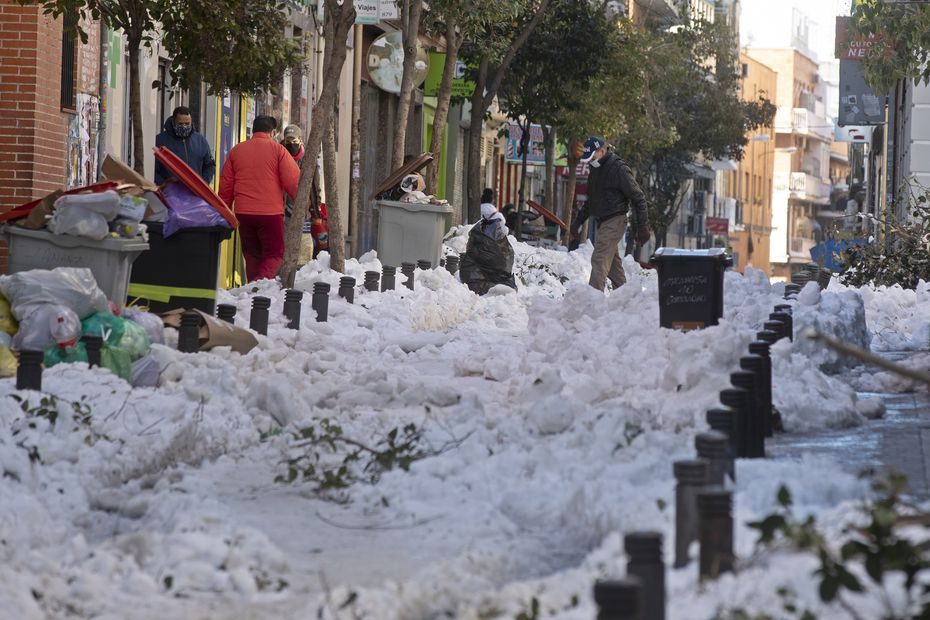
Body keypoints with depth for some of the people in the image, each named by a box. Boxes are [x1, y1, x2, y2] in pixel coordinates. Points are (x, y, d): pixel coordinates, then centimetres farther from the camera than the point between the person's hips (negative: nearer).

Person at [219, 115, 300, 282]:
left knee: (252, 255, 15)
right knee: (274, 254, 1)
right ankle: (261, 281, -24)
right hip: (271, 212, -4)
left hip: (243, 212, 4)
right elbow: (293, 181, -5)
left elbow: (225, 185, 14)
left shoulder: (236, 150, 10)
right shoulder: (277, 150, -3)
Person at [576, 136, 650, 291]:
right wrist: (579, 221, 22)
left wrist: (642, 225, -14)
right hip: (602, 222, 9)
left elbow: (638, 198, -11)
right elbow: (591, 200, 27)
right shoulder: (595, 170, 13)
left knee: (599, 259, -16)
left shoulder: (619, 169, -13)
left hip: (614, 221, -9)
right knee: (613, 263, 12)